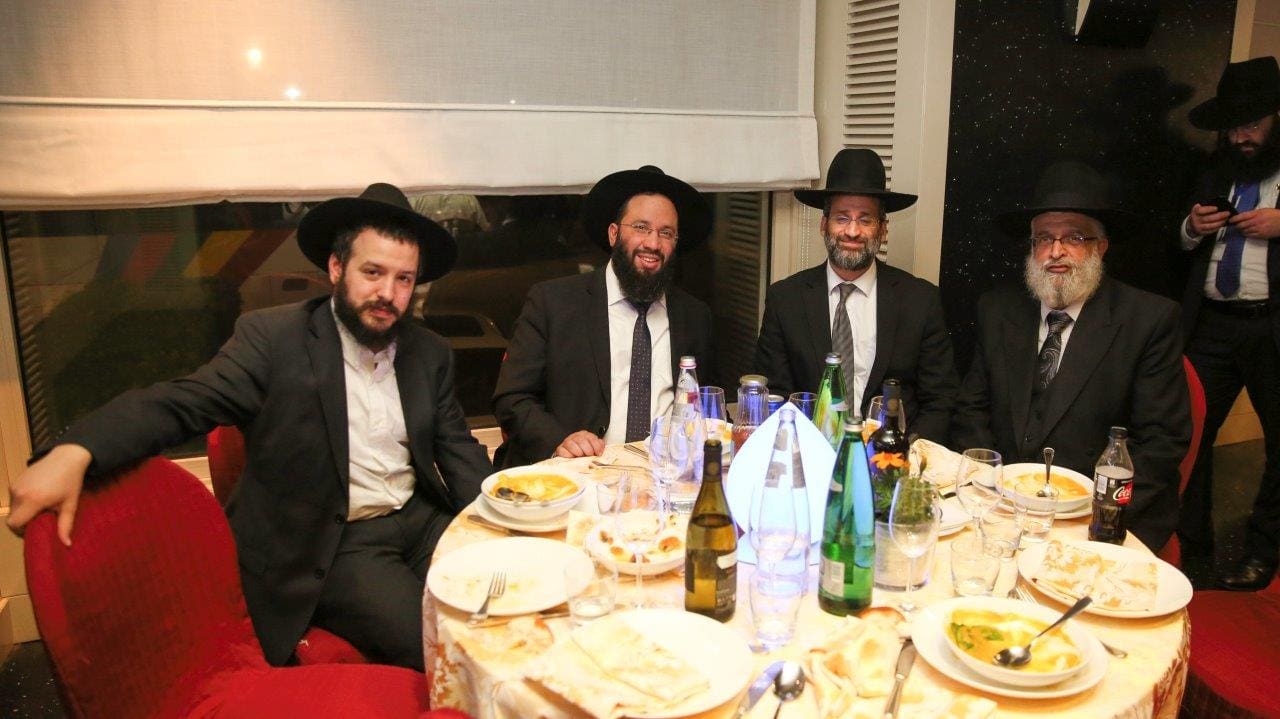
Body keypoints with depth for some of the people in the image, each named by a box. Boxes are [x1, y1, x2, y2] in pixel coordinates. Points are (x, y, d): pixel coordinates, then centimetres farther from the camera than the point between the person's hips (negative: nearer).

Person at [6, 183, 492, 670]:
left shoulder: (430, 353, 8)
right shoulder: (273, 337, -7)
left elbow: (457, 448, 9)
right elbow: (184, 401, -14)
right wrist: (74, 452, -32)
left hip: (422, 519, 5)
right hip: (330, 544, -5)